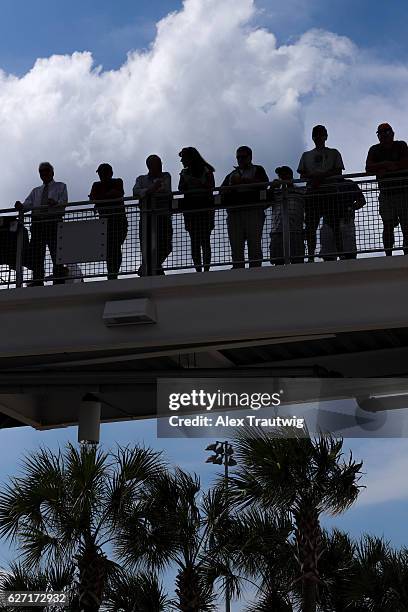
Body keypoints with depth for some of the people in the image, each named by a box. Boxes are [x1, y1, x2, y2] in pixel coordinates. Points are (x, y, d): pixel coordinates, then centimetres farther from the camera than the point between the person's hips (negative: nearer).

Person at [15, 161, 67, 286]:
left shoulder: (60, 186, 18)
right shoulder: (36, 191, 30)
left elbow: (64, 202, 0)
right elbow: (28, 203, 13)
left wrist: (56, 203, -24)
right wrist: (21, 206, -11)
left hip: (53, 221, -4)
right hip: (37, 221, 4)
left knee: (56, 251, -13)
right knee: (35, 252, -5)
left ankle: (58, 280, -17)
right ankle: (37, 280, -6)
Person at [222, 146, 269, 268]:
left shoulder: (257, 170, 17)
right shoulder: (231, 175, 29)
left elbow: (264, 183, -3)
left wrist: (243, 180, -9)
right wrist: (232, 184, -3)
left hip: (253, 209, -4)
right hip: (234, 211, 4)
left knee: (254, 244, -12)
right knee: (236, 246, -4)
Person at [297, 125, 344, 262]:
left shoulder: (333, 153, 19)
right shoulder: (306, 155, 25)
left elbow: (338, 172, 6)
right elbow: (302, 175, 14)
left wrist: (322, 175, -10)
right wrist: (313, 178, -8)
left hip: (329, 191, -2)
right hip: (311, 192, 2)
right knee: (310, 226, -8)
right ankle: (311, 256, -10)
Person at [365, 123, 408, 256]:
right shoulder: (375, 150, 14)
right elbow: (368, 168, 0)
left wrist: (385, 168, -10)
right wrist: (385, 164, -13)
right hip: (386, 193, 2)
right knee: (388, 226, -3)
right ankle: (388, 255, -3)